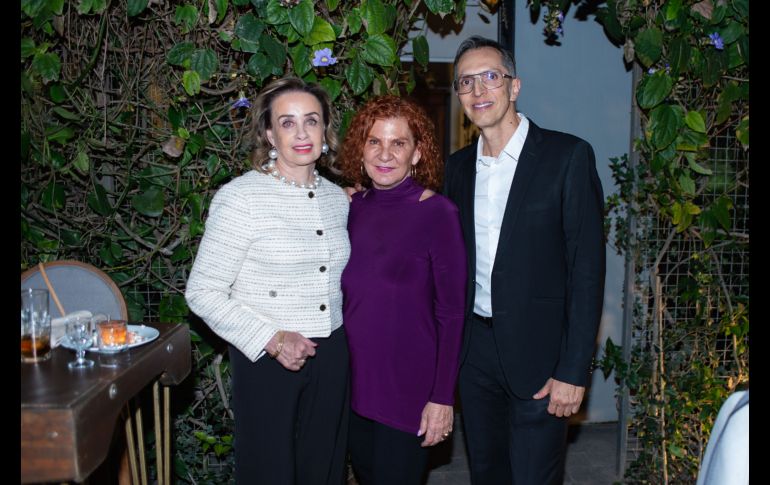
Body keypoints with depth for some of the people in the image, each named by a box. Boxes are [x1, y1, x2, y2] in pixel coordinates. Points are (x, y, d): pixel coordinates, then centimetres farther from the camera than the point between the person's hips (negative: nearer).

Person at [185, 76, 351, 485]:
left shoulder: (337, 198, 6)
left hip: (331, 358, 5)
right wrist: (270, 339, -19)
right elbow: (203, 292, -12)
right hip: (268, 361, -5)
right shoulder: (240, 197, -12)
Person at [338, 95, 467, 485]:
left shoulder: (437, 212, -13)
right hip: (355, 380, 5)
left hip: (408, 388, -5)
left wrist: (443, 397, -14)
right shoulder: (354, 207, 2)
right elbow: (346, 295, 10)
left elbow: (451, 312, -13)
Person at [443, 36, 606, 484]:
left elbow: (587, 266, -12)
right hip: (475, 349, 5)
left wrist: (574, 370, -15)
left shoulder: (568, 156, -9)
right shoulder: (459, 165, 9)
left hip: (539, 353, -5)